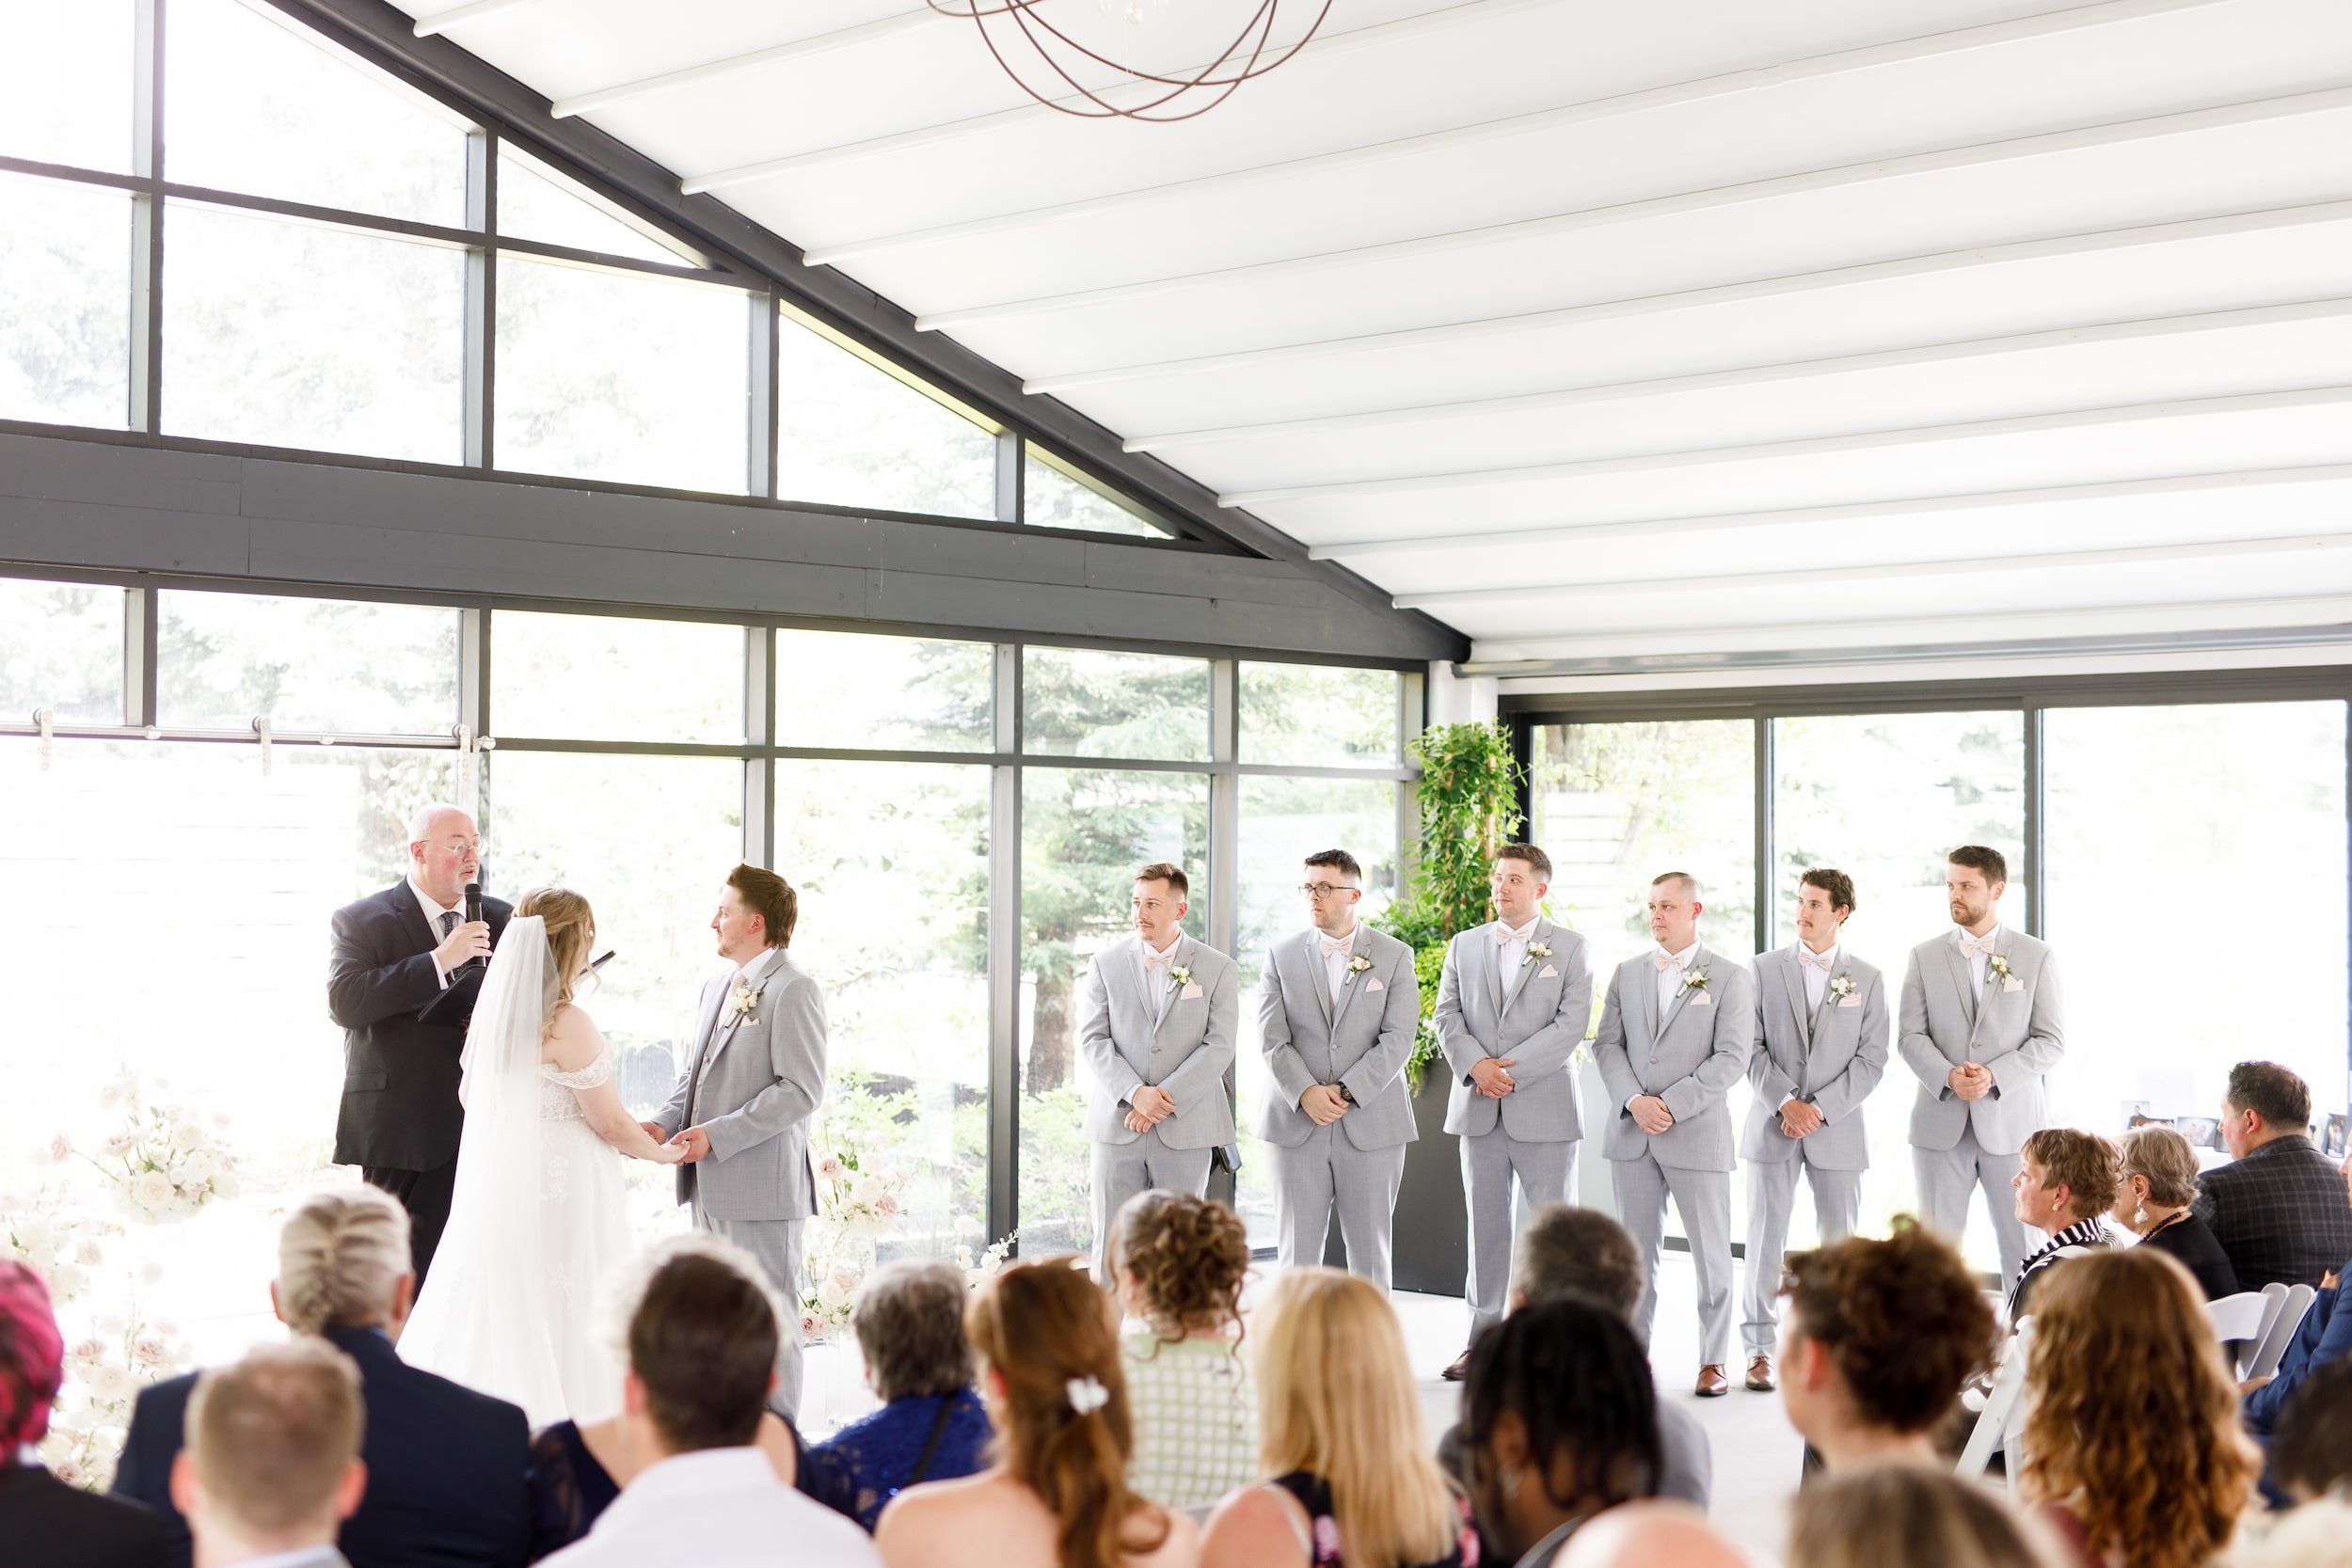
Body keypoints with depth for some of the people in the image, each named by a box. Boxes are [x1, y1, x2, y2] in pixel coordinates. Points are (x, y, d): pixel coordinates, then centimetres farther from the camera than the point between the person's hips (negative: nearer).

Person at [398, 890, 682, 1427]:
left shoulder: (490, 1010, 4)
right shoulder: (567, 1023, -18)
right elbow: (609, 1123, -13)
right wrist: (662, 1153, 5)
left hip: (494, 1183, 8)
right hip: (558, 1189, -8)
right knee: (562, 1326, 0)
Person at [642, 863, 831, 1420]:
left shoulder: (793, 989, -12)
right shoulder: (717, 988, 18)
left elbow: (801, 1091, -18)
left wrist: (718, 1135, -20)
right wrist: (666, 1123, 2)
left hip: (762, 1186, -9)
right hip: (710, 1186, 9)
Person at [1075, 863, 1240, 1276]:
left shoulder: (1218, 970, 3)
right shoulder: (1105, 963, 7)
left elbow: (1219, 1047, -5)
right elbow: (1092, 1040, 1)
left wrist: (1166, 1101, -14)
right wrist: (1134, 1093, -14)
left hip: (1186, 1130, -1)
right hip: (1117, 1127, 1)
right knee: (1111, 1246, 1)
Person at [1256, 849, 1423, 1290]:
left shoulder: (1395, 956, 3)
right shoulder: (1281, 955, 7)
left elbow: (1398, 1038, -5)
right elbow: (1272, 1038, 0)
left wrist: (1347, 1092, -14)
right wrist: (1305, 1093, -14)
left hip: (1371, 1122, -1)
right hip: (1296, 1123, 1)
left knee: (1370, 1250, 5)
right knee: (1296, 1252, 2)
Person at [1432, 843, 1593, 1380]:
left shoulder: (1569, 947, 3)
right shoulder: (1465, 945, 13)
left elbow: (1572, 1023, -7)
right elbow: (1446, 1014, 6)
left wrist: (1511, 1068, -14)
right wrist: (1475, 1066, -12)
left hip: (1544, 1108, -3)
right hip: (1479, 1108, 3)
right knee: (1486, 1226, 8)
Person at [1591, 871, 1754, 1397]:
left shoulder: (1730, 978, -1)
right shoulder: (1627, 973, 11)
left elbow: (1731, 1057, -8)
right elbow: (1607, 1043, 7)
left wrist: (1671, 1105, -15)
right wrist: (1633, 1101, -10)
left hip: (1697, 1132, -3)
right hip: (1632, 1134, 4)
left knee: (1712, 1253, 1)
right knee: (1636, 1250, 8)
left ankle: (1714, 1360, 9)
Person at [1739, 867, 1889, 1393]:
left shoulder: (1867, 979, 6)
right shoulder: (1765, 968, 5)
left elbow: (1871, 1060, 0)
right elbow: (1752, 1047, 0)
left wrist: (1819, 1108, -11)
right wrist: (1785, 1103, -12)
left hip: (1837, 1128, 0)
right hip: (1772, 1123, 0)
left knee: (1841, 1242, 3)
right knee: (1766, 1239, 1)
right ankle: (1761, 1349, 7)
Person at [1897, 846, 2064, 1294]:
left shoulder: (2036, 957, 4)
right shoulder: (1925, 957, 8)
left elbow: (2051, 1040, 0)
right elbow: (1910, 1036, 3)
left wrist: (1994, 1075, -14)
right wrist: (1948, 1077, -15)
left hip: (2011, 1121, -1)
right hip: (1941, 1124, 2)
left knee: (2025, 1247, 0)